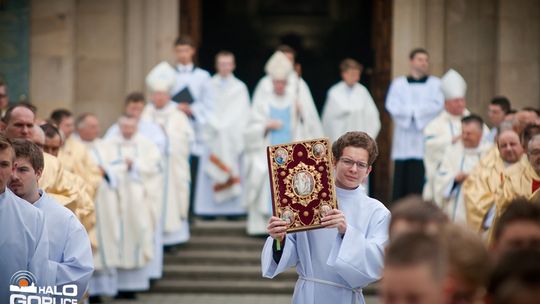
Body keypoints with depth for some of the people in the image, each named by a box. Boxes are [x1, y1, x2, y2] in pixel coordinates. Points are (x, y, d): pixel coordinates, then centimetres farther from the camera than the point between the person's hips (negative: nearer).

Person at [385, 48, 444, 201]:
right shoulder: (398, 83, 14)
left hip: (426, 141, -1)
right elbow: (391, 105, -1)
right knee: (401, 180, -2)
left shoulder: (435, 84, 11)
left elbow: (438, 105, -4)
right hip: (404, 141, 1)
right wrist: (421, 110, -9)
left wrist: (413, 110, -8)